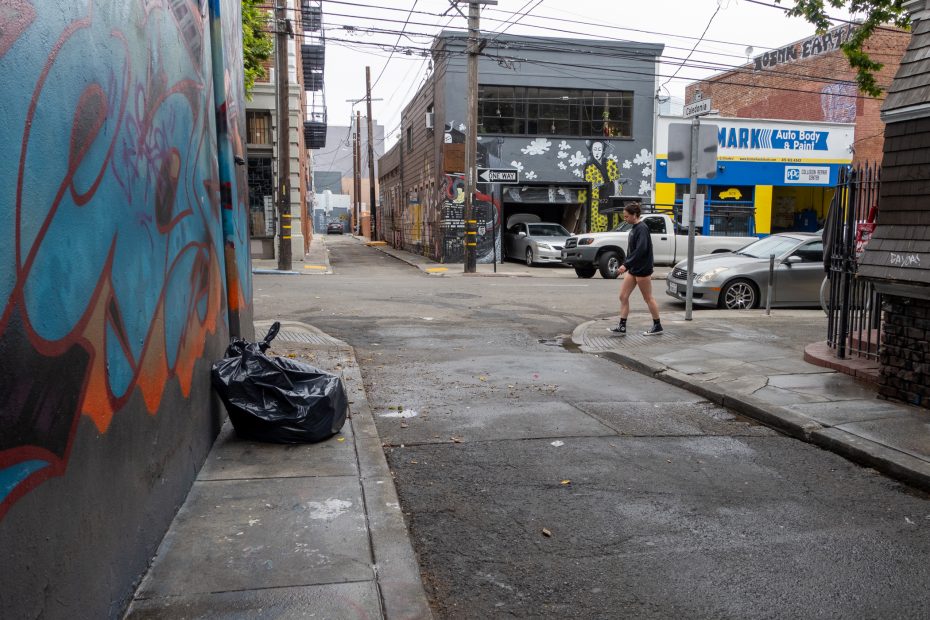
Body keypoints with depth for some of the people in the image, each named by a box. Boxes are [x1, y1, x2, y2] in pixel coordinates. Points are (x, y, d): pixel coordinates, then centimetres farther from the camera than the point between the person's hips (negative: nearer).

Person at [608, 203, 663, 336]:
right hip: (633, 269, 9)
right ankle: (622, 327, 7)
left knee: (648, 298, 3)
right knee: (623, 296, 5)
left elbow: (640, 250, -25)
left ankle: (657, 326, 16)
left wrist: (626, 264, -26)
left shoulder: (642, 228, -16)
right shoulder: (634, 228, 11)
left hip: (642, 269, -9)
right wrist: (627, 265, 14)